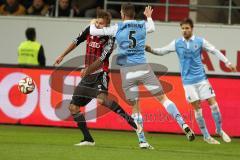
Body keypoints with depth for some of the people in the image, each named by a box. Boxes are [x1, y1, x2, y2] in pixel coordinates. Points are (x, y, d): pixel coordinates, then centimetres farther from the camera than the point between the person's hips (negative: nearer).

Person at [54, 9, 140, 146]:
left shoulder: (109, 38, -13)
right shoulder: (90, 30, 5)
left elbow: (101, 59, -20)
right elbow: (76, 42, 20)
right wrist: (62, 56, 25)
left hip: (100, 74, -7)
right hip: (88, 75, 7)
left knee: (102, 99, -35)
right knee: (73, 107, 4)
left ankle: (131, 121, -36)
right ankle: (88, 139, 11)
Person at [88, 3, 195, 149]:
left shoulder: (117, 28, 4)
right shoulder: (143, 25, 10)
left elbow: (94, 32, 9)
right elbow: (152, 28, 35)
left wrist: (93, 24, 32)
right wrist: (149, 17, 54)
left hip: (127, 71, 0)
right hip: (143, 68, 0)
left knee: (135, 107, 8)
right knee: (163, 98, 3)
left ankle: (142, 141, 5)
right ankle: (183, 124, -14)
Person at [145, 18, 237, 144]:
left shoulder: (200, 41, -1)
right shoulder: (177, 43, 1)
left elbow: (215, 52, 5)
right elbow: (162, 51, 6)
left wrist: (227, 63, 1)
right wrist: (151, 50, -12)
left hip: (201, 78, 0)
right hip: (188, 80, 0)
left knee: (212, 102, -4)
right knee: (197, 107, -1)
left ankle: (219, 130, 15)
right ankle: (206, 136, 10)